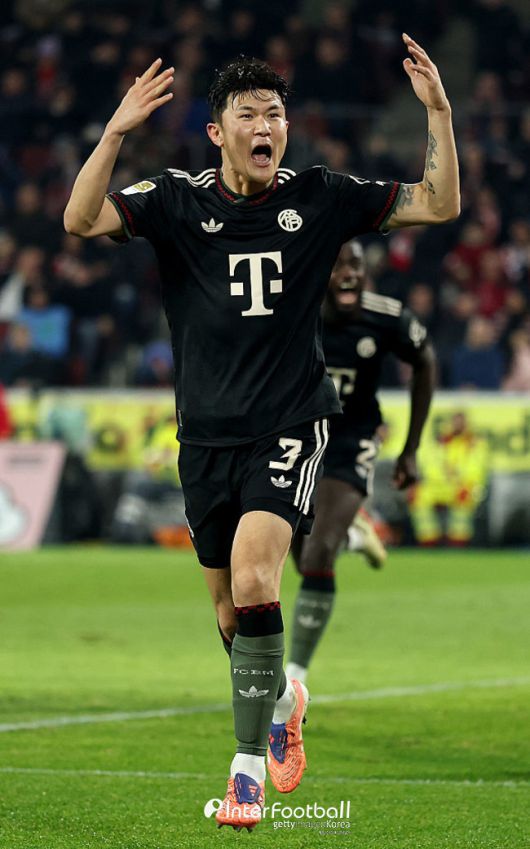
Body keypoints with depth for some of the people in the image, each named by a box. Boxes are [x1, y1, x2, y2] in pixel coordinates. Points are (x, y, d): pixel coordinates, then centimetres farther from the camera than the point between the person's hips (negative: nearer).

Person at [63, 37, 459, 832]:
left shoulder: (319, 198, 0)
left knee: (252, 577, -23)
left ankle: (249, 766, -17)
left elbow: (439, 206, 2)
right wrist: (116, 132, -29)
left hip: (290, 428, -2)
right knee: (231, 611, 12)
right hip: (207, 434, 2)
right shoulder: (177, 200, -2)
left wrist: (439, 113, -11)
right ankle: (281, 699, 45)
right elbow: (80, 220, -16)